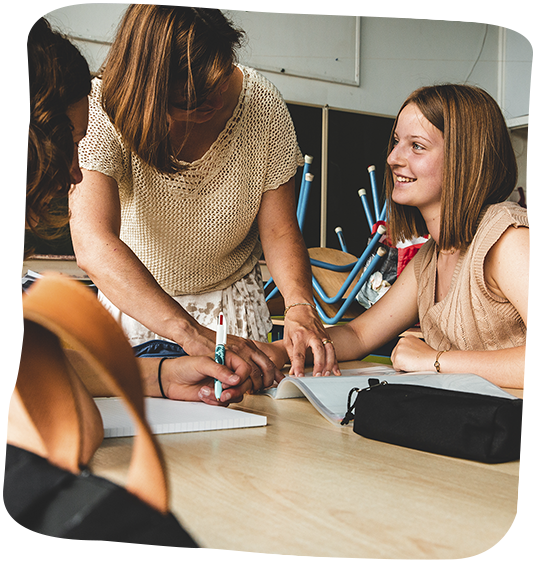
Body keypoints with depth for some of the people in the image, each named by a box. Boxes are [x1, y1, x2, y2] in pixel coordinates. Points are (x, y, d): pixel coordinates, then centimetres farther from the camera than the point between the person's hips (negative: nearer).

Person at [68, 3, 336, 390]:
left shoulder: (262, 103, -18)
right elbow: (93, 245, -40)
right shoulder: (106, 111, -27)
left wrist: (300, 305, -32)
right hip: (134, 303, -1)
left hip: (235, 301, 2)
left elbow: (279, 231, -12)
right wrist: (193, 336, -50)